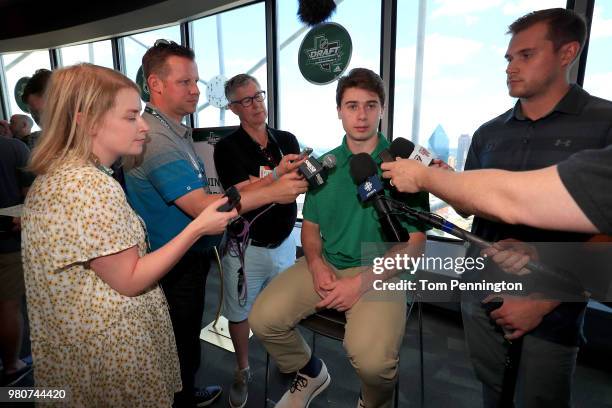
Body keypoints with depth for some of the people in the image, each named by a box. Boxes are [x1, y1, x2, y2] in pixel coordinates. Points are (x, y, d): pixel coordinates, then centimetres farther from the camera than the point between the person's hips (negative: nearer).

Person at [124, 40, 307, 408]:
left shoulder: (175, 131, 9)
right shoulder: (157, 138, -25)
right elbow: (202, 207, -30)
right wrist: (273, 192, -27)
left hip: (190, 257, 10)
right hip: (176, 268, -10)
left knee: (186, 340, 27)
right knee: (182, 348, 11)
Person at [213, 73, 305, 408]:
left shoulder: (287, 140, 1)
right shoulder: (228, 147, -10)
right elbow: (242, 196, -19)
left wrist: (255, 183, -23)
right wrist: (277, 175, -34)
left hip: (284, 240, 3)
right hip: (246, 245, -3)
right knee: (239, 311, 13)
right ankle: (242, 371, 37)